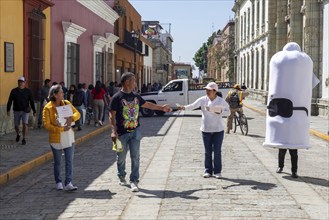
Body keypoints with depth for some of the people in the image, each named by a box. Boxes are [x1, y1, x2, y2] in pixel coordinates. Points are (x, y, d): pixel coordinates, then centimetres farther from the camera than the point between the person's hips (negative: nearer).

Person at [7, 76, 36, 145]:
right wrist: (8, 110, -13)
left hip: (25, 111, -2)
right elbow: (10, 101, -4)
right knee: (16, 125, 11)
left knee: (25, 124, -15)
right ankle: (18, 135, 41)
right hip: (17, 111, 2)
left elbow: (32, 102, 1)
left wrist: (34, 111, 1)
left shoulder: (28, 91, -3)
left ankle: (24, 139, -6)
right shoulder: (14, 91, -3)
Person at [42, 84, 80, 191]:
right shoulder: (48, 108, -12)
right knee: (57, 162, 11)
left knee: (69, 161, -1)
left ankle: (68, 183, 3)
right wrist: (61, 129, -23)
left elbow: (77, 113, 3)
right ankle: (58, 182, 26)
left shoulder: (66, 103, 2)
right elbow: (47, 125, -17)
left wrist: (71, 118, -19)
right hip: (56, 139, -3)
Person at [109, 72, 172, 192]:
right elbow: (112, 116, -12)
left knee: (135, 156, -4)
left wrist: (162, 107, 30)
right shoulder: (117, 98, -9)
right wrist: (114, 131, -21)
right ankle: (122, 177, 33)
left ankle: (134, 181, 0)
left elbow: (147, 104, 25)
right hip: (122, 133, -4)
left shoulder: (136, 96, 8)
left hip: (135, 131, 4)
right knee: (121, 157, 9)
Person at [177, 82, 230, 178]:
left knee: (217, 151, 0)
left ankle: (217, 171, 11)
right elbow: (193, 105, -12)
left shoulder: (221, 101, -4)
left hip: (218, 129, -1)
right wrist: (184, 107, -30)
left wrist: (220, 112, -15)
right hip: (206, 129, 2)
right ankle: (208, 170, 16)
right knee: (207, 151, 6)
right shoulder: (203, 100, -2)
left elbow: (228, 111, 4)